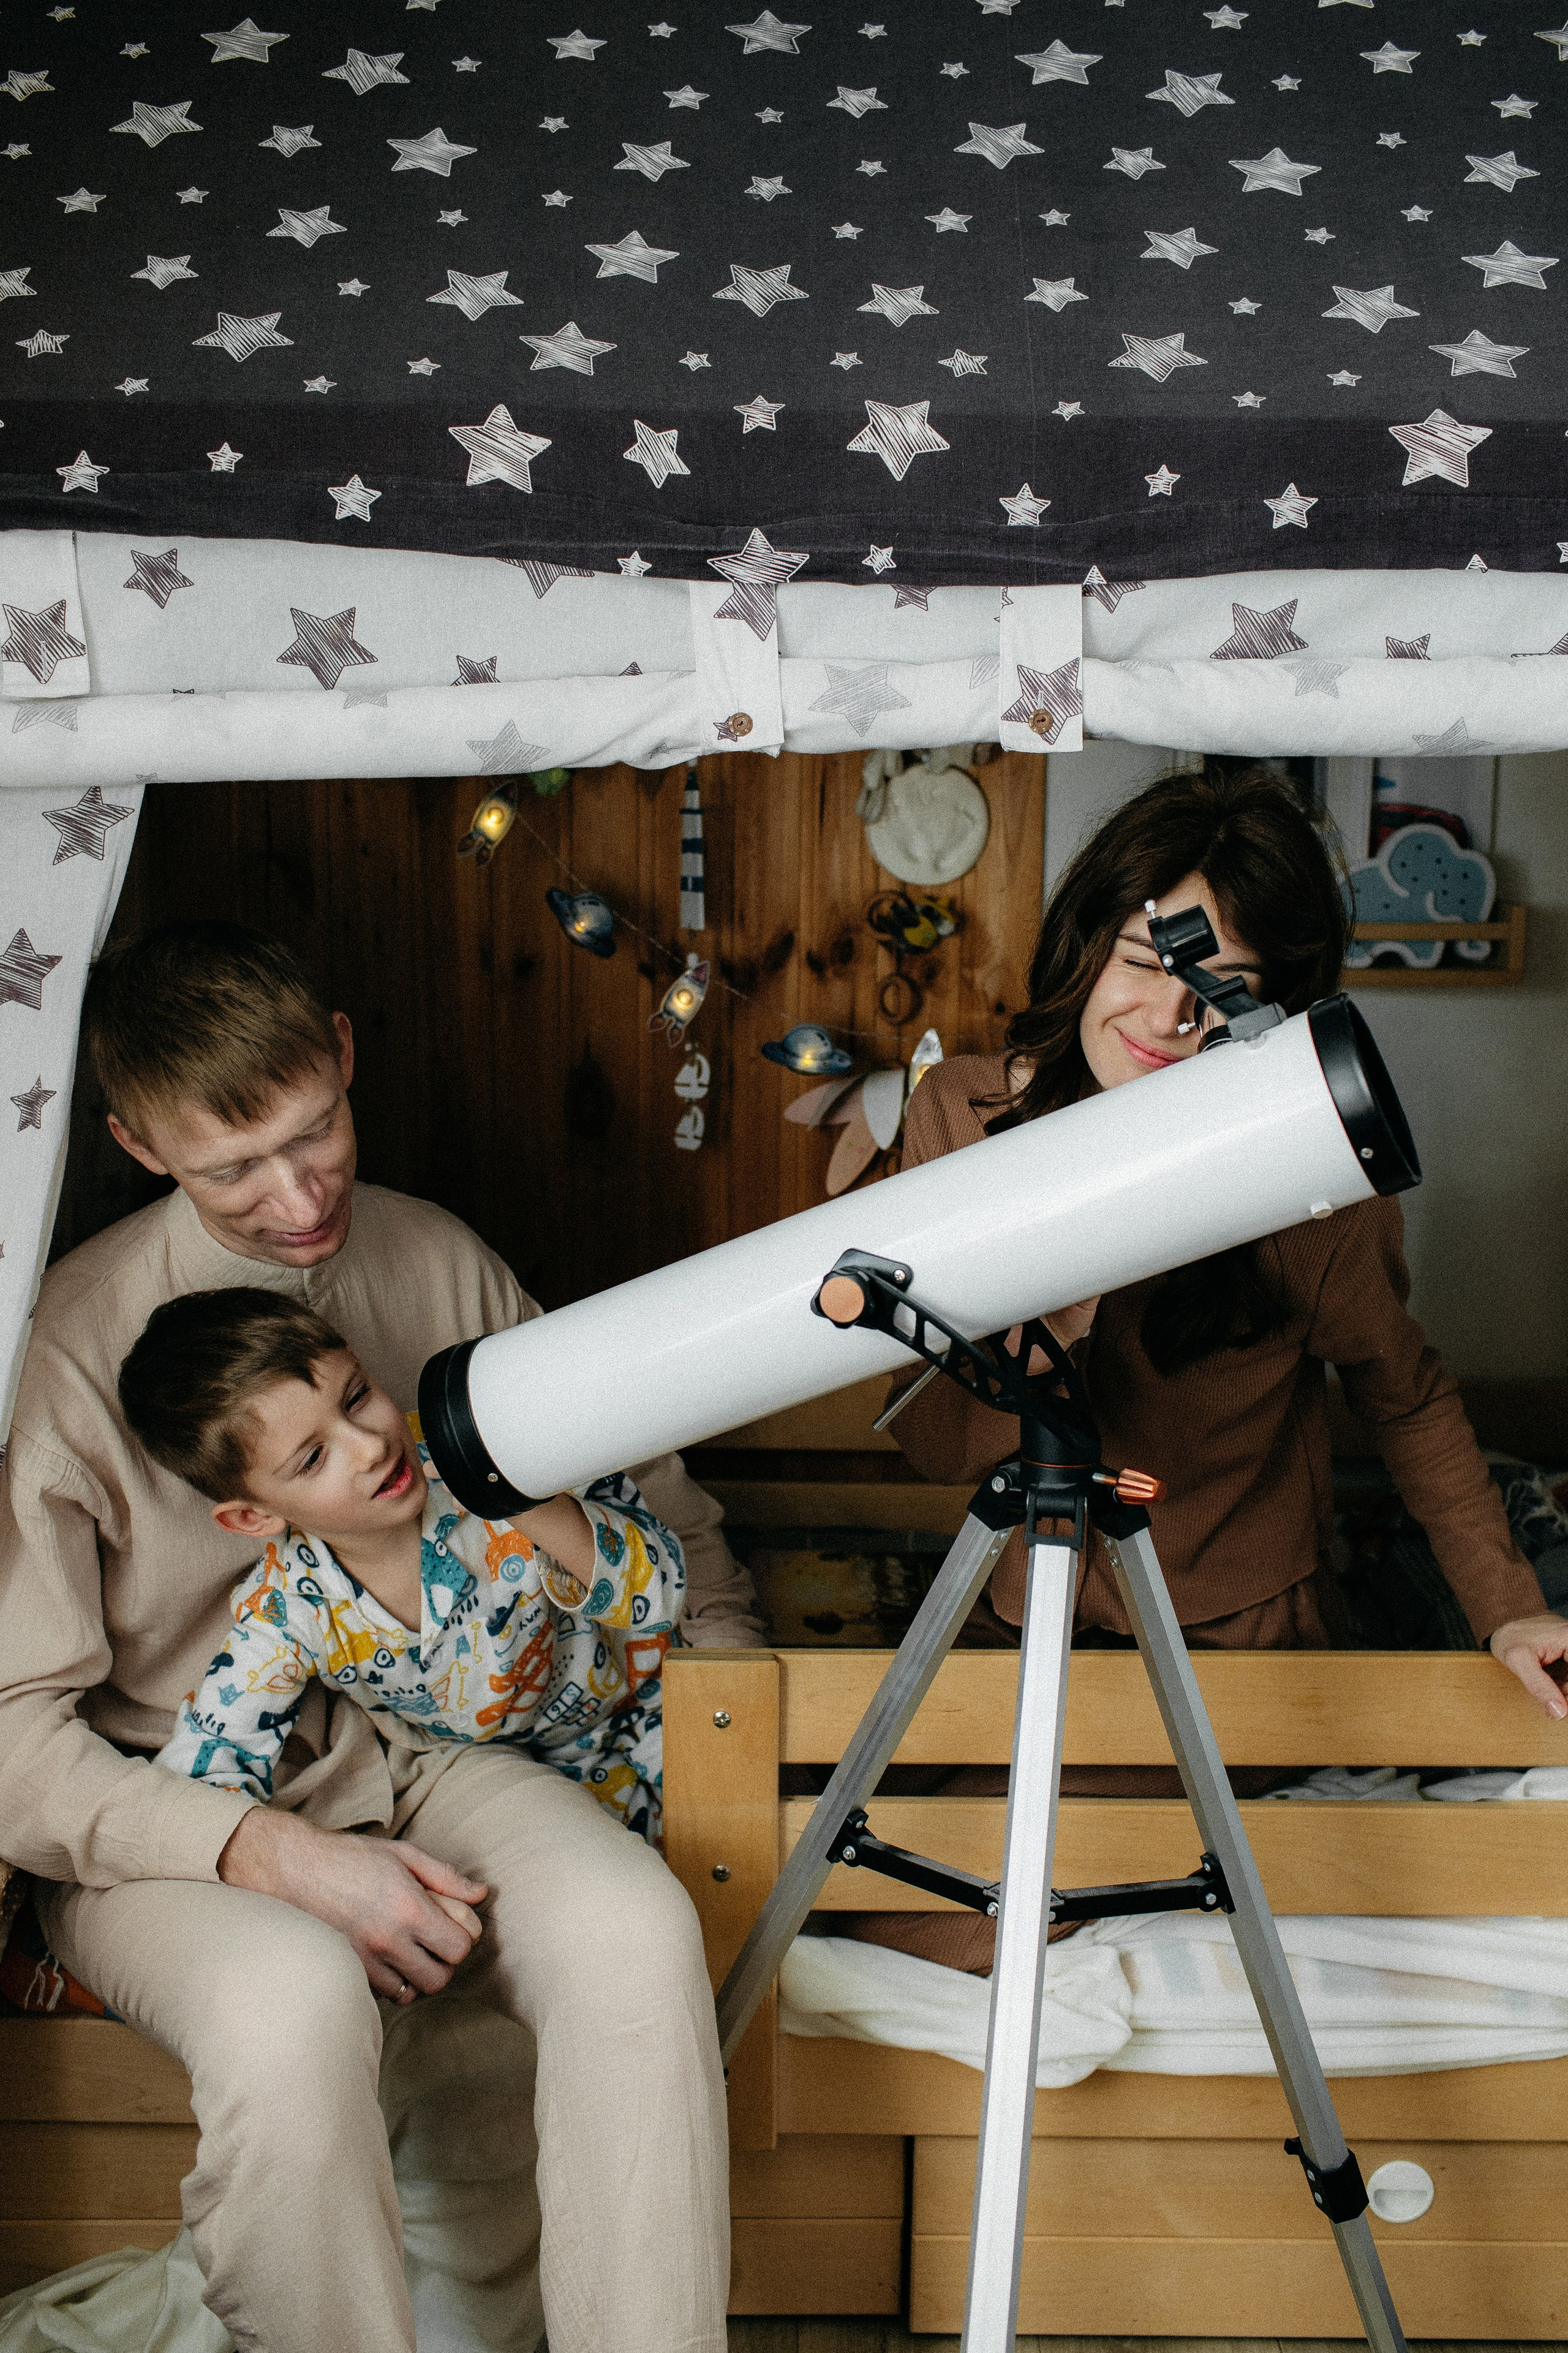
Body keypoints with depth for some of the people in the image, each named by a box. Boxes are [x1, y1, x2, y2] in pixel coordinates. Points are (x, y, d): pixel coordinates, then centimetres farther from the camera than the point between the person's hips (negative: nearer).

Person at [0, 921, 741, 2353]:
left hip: (428, 1746, 4)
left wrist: (723, 1655, 4)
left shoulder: (443, 1262, 2)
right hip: (173, 1816, -3)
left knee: (634, 1927, -29)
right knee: (292, 2000, -37)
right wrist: (278, 1855, -23)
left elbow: (630, 1479, 19)